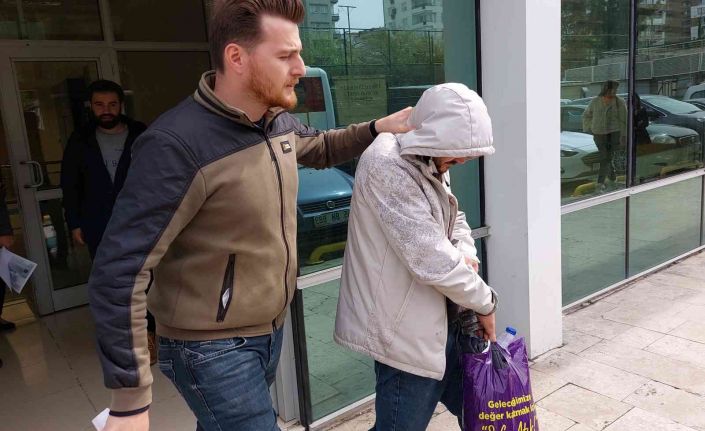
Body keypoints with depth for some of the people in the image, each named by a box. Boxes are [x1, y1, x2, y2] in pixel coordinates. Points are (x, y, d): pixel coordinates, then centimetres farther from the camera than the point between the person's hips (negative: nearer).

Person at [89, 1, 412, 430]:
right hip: (214, 349, -7)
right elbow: (118, 272, -25)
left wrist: (378, 128, 6)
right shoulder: (178, 145, -26)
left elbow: (319, 147, 22)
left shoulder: (279, 120, -2)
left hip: (271, 331, 7)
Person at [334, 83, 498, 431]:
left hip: (439, 319, 9)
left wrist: (467, 255, -3)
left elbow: (454, 220, 20)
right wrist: (484, 302, -12)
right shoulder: (387, 166, -24)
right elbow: (430, 258, -28)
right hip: (406, 330, -9)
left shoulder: (430, 162, 7)